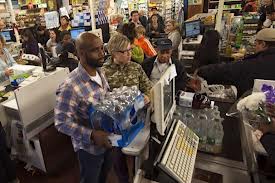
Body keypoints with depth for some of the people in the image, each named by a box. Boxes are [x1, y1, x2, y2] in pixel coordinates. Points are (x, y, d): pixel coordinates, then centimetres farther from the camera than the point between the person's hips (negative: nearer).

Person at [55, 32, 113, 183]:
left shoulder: (99, 72, -7)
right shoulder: (70, 87, -32)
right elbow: (62, 122, -25)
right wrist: (91, 135, -33)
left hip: (106, 140, 6)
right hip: (89, 147, -6)